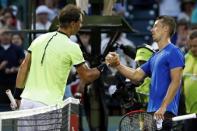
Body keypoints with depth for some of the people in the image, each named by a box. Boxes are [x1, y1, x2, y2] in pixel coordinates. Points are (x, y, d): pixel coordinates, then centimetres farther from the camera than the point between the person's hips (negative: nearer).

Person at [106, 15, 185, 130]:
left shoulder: (174, 52, -7)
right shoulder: (155, 56, 21)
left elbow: (176, 82, -15)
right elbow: (136, 75, 21)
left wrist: (163, 107, -22)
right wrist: (117, 65, 6)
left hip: (164, 112, -9)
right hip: (152, 111, 9)